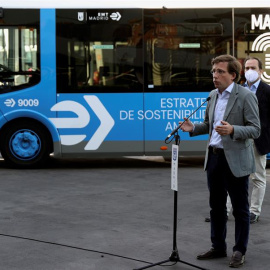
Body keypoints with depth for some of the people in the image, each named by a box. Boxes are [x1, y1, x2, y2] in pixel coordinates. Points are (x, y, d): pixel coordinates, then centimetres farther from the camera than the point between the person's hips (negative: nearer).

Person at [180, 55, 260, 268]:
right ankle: (218, 247, 27)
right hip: (214, 157, 7)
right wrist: (193, 128, 1)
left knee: (240, 208, 5)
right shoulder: (213, 95, 10)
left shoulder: (246, 96, -11)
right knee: (216, 206, 15)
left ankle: (240, 251, 17)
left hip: (235, 160, -7)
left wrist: (232, 130, -30)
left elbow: (255, 130, -14)